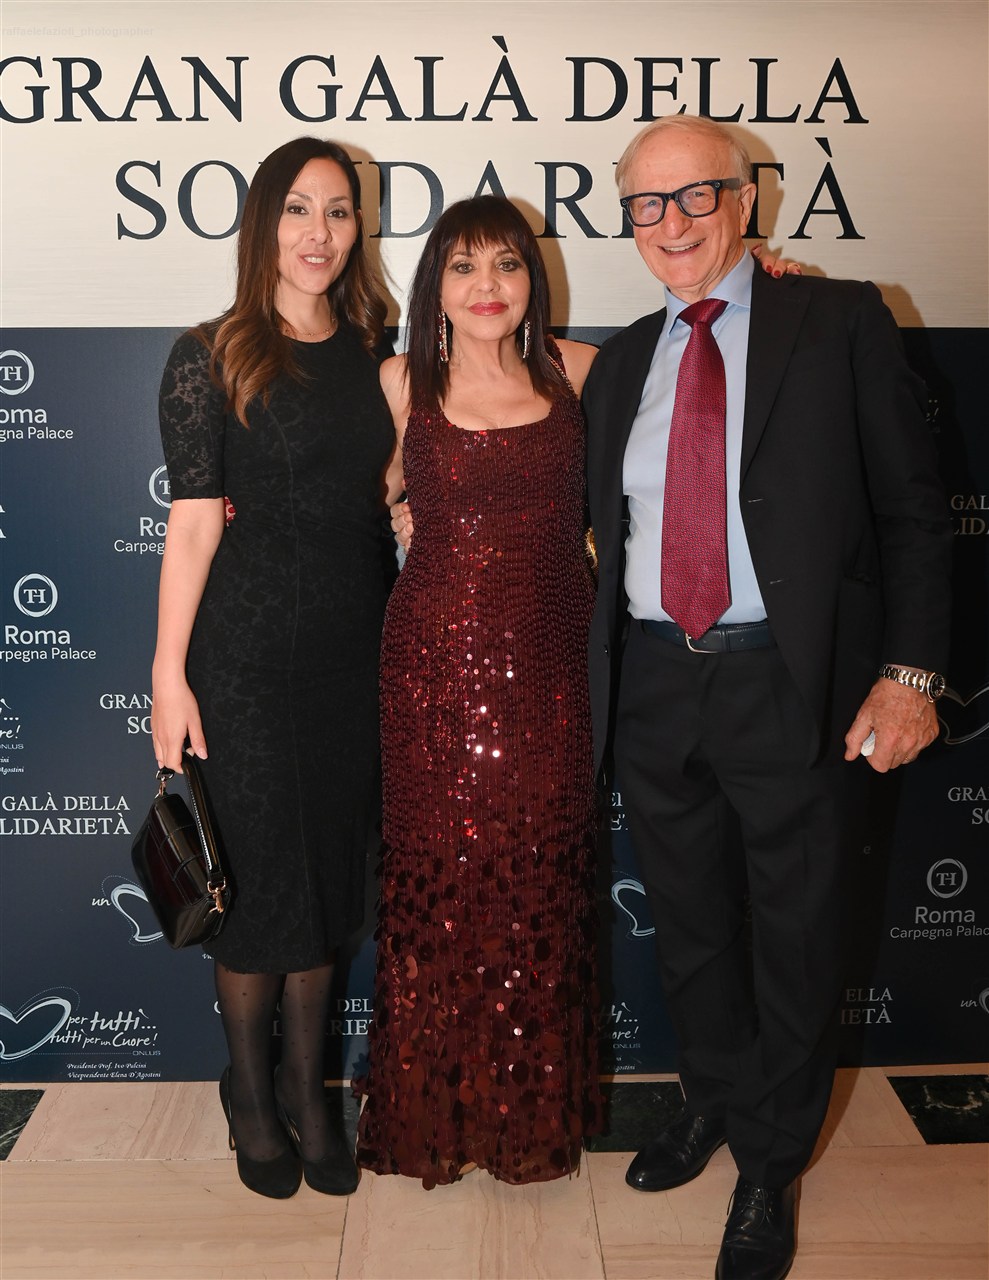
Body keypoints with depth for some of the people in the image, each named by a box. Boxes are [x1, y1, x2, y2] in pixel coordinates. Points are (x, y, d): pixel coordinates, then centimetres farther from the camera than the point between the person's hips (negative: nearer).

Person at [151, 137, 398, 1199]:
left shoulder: (374, 353, 8)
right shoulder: (212, 357, -5)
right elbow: (193, 523, -9)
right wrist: (168, 675, -11)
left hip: (355, 641, 4)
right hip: (248, 644, -4)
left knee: (330, 865, 12)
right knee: (258, 866, 5)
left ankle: (307, 1084, 32)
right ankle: (250, 1091, 29)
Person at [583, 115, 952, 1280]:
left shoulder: (839, 322, -1)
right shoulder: (621, 361, 11)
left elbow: (909, 508, -5)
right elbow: (610, 530, 13)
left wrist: (909, 670, -13)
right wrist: (602, 672, 6)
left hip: (790, 681, -4)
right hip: (651, 682, 4)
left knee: (794, 931, 10)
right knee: (687, 922, 19)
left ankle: (772, 1165, 33)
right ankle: (713, 1102, 45)